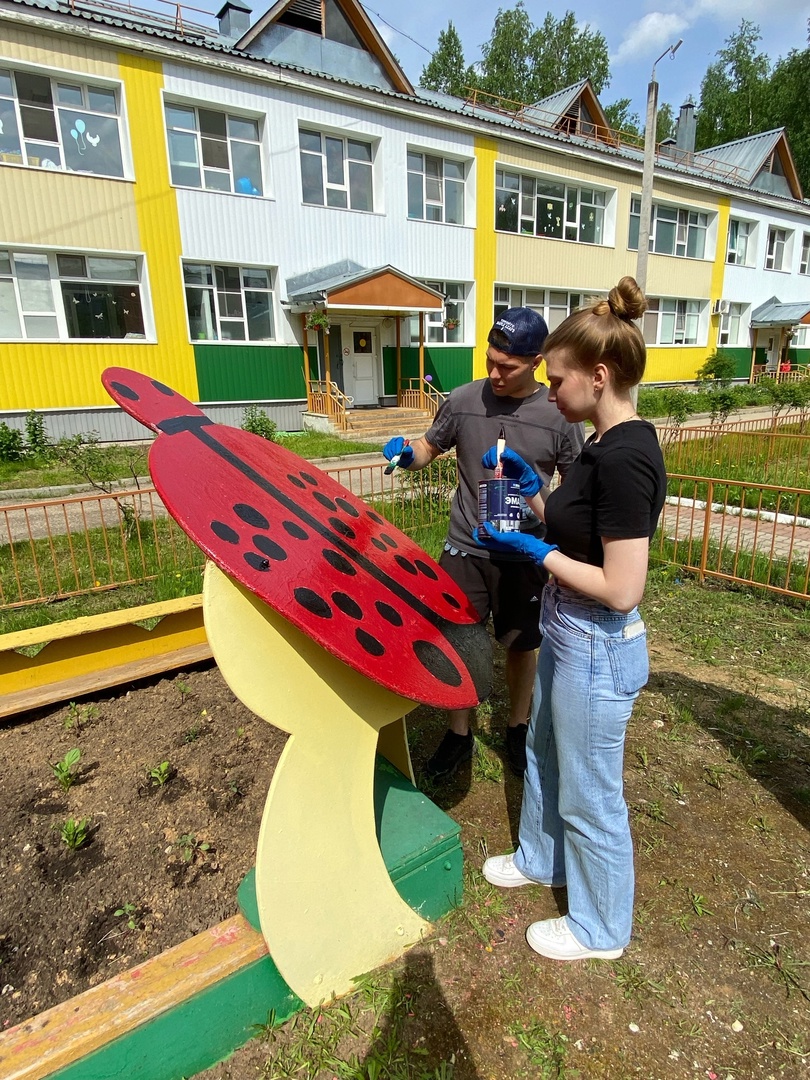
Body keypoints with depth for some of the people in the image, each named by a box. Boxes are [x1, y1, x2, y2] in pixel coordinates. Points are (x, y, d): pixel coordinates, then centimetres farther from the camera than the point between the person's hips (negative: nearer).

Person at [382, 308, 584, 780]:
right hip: (464, 548, 1)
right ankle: (459, 734, 33)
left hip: (524, 554, -1)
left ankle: (518, 728, 41)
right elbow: (430, 448, 9)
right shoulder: (464, 399, -5)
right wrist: (407, 453, -12)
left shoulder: (559, 414, -10)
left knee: (521, 645, 16)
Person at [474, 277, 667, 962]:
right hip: (568, 637, 10)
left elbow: (621, 589, -27)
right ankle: (541, 859, 55)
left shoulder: (626, 457, -26)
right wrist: (530, 489, 1)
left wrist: (535, 550, -20)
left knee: (589, 795, 13)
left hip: (596, 652, -10)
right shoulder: (608, 445, 3)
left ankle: (600, 928, 41)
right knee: (544, 757, 28)